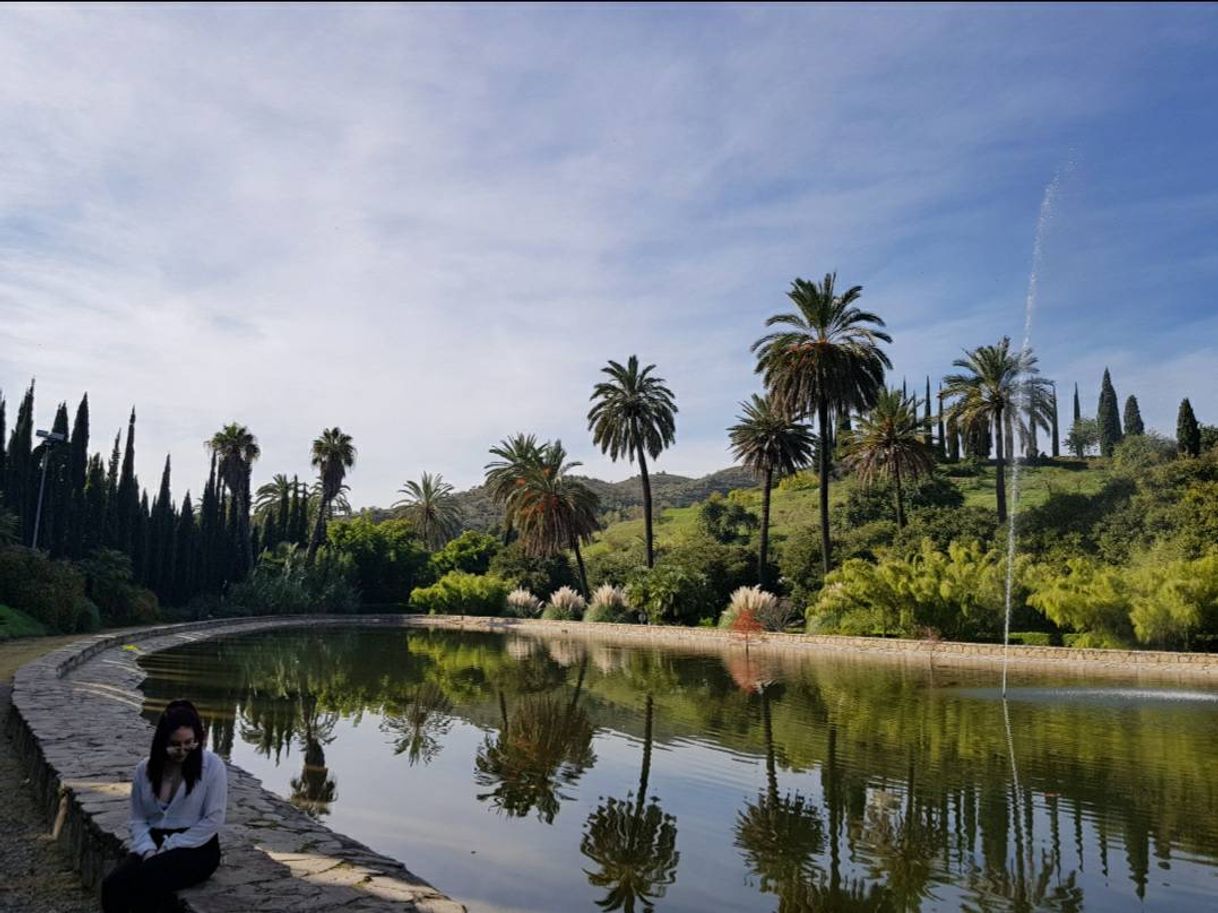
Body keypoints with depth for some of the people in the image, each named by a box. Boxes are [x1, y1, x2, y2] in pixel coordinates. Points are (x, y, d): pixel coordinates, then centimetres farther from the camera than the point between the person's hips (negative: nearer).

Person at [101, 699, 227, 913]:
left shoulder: (212, 766, -9)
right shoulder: (144, 769, 4)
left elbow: (213, 820, -10)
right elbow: (138, 820, 8)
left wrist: (169, 848, -13)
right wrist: (148, 850, -10)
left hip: (196, 848, -4)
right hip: (153, 843, 4)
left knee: (145, 881, -32)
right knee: (112, 885, -25)